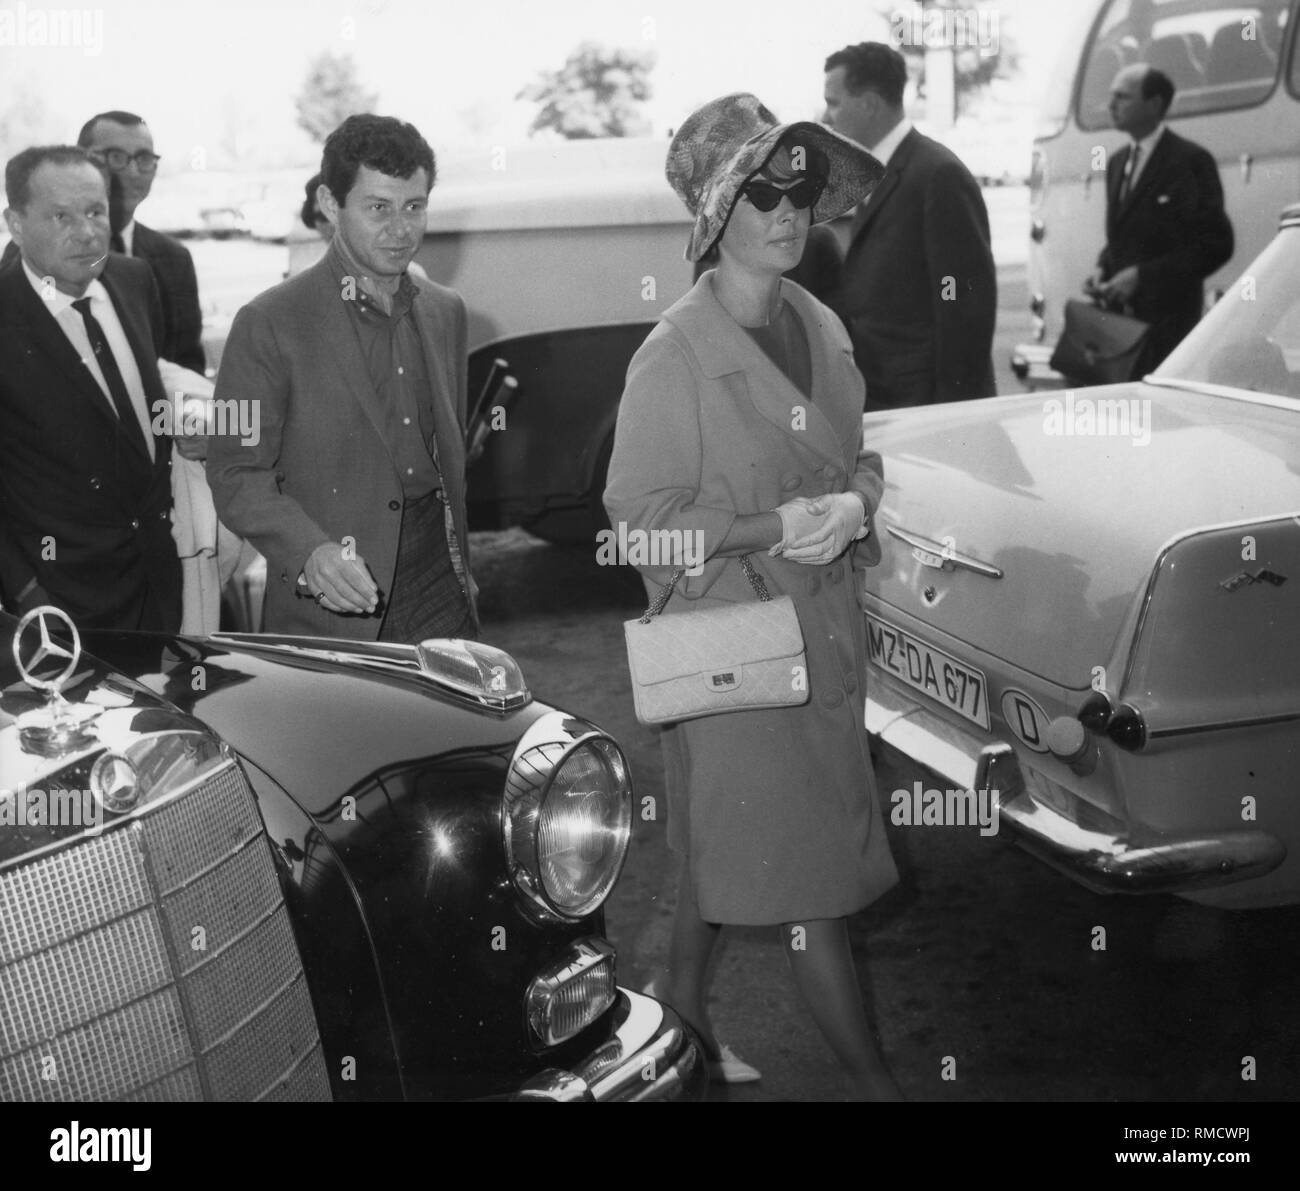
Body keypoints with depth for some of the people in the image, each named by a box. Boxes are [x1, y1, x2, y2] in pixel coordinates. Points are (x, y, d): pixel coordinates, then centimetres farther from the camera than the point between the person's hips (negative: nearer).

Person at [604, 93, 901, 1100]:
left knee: (728, 843, 19)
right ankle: (872, 1075, 12)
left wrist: (849, 507, -9)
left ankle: (681, 1016, 36)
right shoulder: (673, 355, -14)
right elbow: (640, 513, -13)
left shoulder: (824, 330, 7)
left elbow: (860, 459, 15)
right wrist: (772, 527, -22)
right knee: (805, 868, 0)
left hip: (825, 623, 7)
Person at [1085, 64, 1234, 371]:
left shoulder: (1190, 161, -7)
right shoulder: (1118, 162, 18)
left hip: (1167, 320, -7)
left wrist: (1141, 275, -16)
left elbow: (1216, 245, -10)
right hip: (1119, 316, 7)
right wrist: (1102, 269, 4)